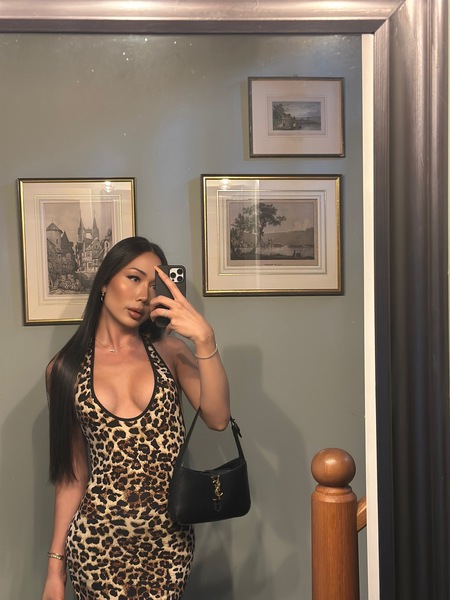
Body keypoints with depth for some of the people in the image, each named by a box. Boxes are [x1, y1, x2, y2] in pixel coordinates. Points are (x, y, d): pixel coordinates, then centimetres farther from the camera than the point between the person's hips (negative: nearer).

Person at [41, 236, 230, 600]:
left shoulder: (168, 349, 1)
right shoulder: (66, 369, 0)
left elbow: (218, 419, -13)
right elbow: (73, 471, 5)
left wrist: (204, 340, -23)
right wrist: (55, 563, 5)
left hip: (171, 539, 1)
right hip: (98, 539, -1)